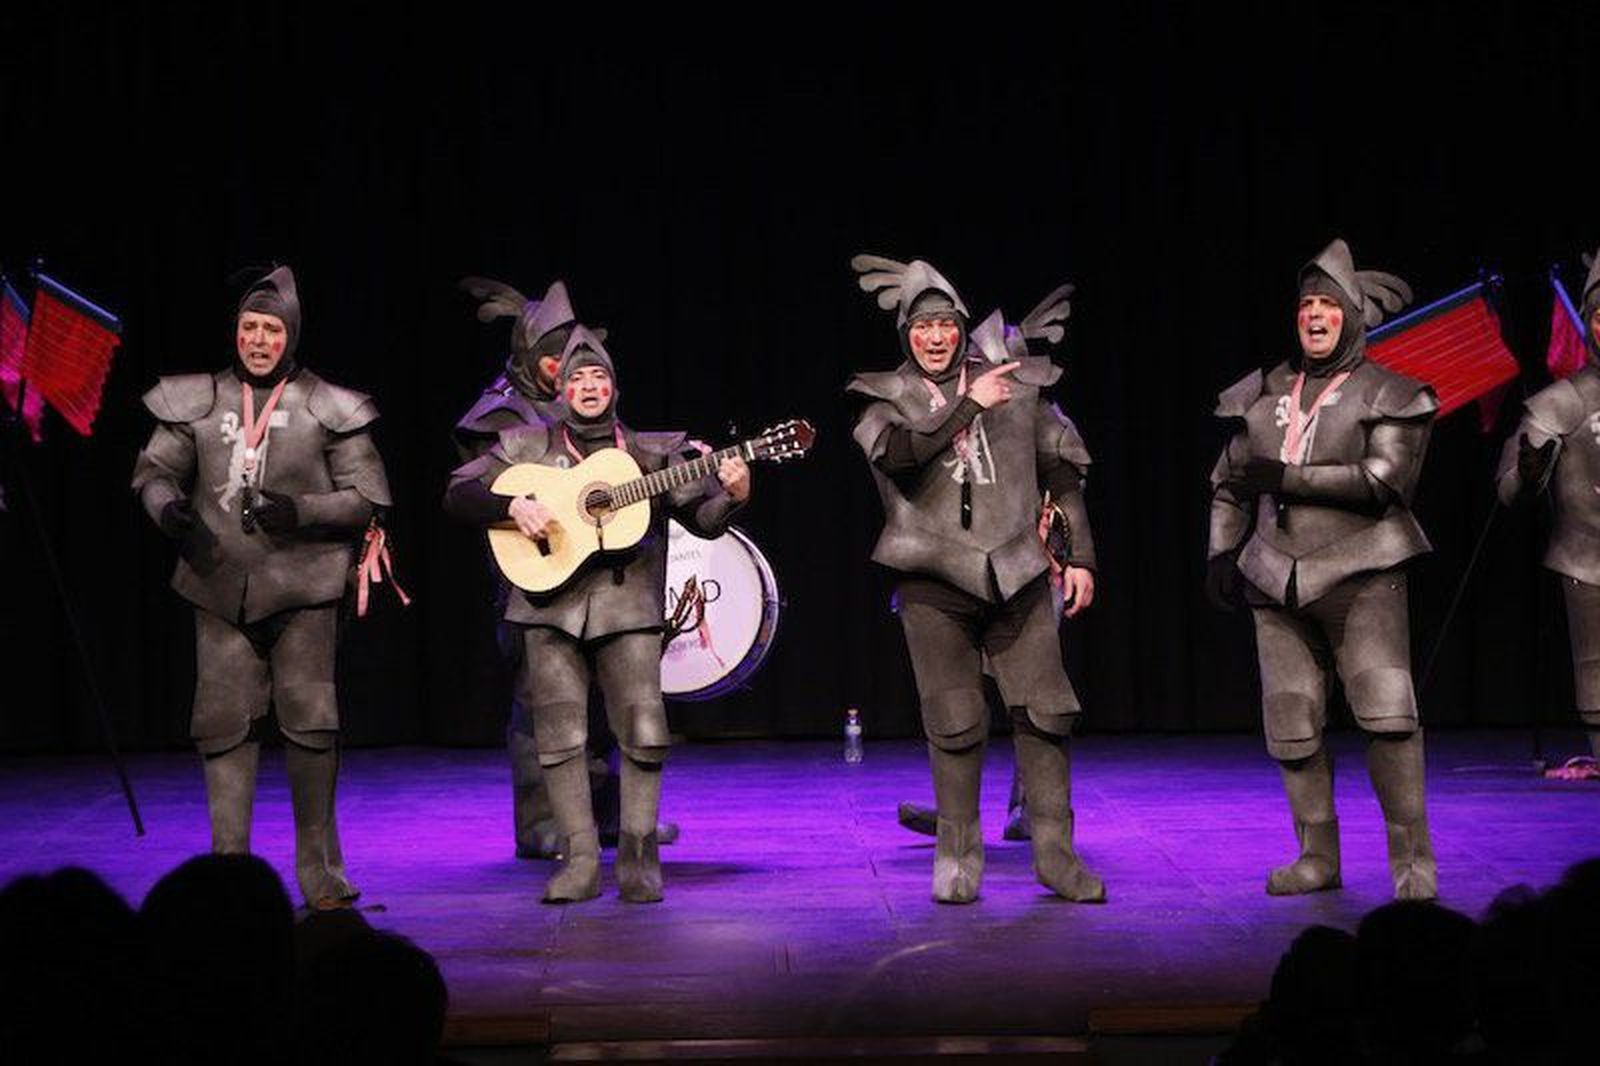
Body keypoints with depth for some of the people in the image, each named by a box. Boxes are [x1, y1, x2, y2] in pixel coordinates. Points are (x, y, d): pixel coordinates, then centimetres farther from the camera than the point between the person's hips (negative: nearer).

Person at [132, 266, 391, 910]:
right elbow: (153, 470, 14)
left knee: (311, 724, -3)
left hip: (301, 588, -2)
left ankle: (320, 874, 8)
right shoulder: (198, 401, 8)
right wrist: (170, 509, -8)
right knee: (225, 725, 1)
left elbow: (369, 498, 2)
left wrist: (300, 510, -13)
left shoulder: (326, 408, 2)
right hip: (221, 586, 2)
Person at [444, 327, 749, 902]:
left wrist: (733, 495, -14)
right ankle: (581, 861, 3)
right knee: (559, 734, -3)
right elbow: (457, 494, 7)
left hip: (628, 603, 0)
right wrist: (514, 506, -10)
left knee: (643, 731, -7)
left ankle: (638, 857, 4)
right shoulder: (528, 446, 12)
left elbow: (703, 519, 7)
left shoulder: (651, 453, 12)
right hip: (551, 604, 0)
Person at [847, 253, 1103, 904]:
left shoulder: (1016, 384, 9)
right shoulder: (884, 399, 4)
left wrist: (1079, 556, 11)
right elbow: (898, 453, -19)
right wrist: (970, 405, -15)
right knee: (954, 725, 0)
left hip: (1016, 574, 2)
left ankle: (1055, 852, 4)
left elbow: (1063, 471, 15)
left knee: (1045, 711, -3)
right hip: (935, 582, -2)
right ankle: (958, 857, 11)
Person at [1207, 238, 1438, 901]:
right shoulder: (1266, 392, 14)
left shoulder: (1388, 394, 0)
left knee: (1387, 711, -16)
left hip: (1361, 577, -5)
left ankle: (1412, 858, -7)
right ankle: (1317, 857, 15)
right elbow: (1229, 481, 23)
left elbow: (1383, 478, -14)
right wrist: (1221, 553, 13)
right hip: (1278, 581, 5)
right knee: (1291, 725, 3)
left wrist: (1284, 477, -14)